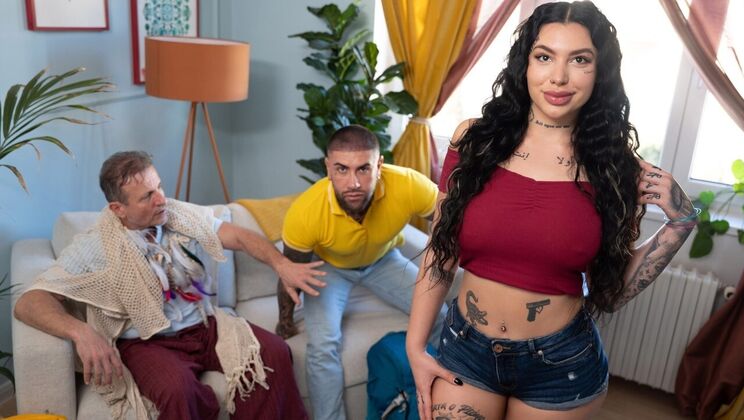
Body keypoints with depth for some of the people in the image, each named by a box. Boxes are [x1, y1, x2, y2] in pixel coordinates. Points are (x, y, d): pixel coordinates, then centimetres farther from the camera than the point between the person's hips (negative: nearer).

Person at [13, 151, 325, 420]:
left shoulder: (183, 216, 2)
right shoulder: (94, 249, -10)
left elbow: (239, 237, 2)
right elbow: (28, 303, -14)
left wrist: (281, 264, -18)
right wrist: (81, 332, -34)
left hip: (205, 326, 4)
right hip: (147, 342, -4)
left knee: (273, 352, -19)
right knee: (177, 386, -36)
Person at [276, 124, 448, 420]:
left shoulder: (409, 187, -37)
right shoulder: (304, 213, -36)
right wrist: (285, 319, -1)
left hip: (384, 260, 2)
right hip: (329, 266, -2)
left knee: (441, 320, -6)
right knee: (322, 345, -23)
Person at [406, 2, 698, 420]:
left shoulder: (615, 166, -7)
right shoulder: (475, 139, -8)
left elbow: (611, 289, -1)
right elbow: (440, 253, -2)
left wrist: (680, 223, -11)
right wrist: (415, 347, 0)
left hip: (561, 364, 1)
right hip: (465, 350, 0)